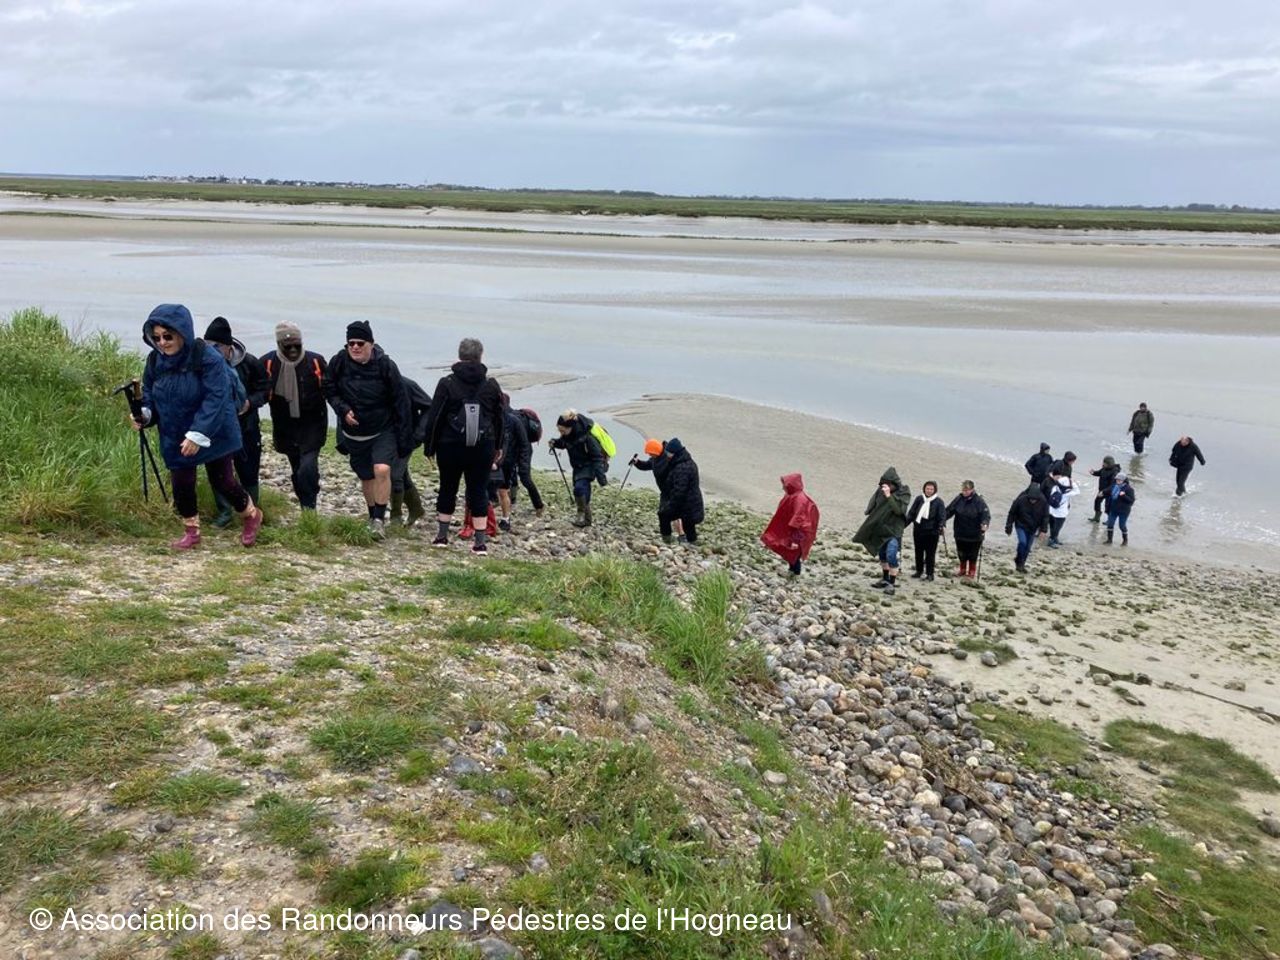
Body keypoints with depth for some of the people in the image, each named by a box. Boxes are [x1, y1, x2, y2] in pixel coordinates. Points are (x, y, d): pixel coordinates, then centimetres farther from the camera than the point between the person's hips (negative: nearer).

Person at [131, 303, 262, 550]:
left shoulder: (208, 358, -23)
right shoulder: (155, 360, -5)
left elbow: (216, 399, -27)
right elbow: (149, 396, 5)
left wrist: (198, 434, -32)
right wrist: (143, 415, -18)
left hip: (213, 434, -5)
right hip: (175, 437, 5)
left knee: (221, 481, 5)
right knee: (181, 483, 7)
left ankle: (251, 515, 31)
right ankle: (191, 532, 26)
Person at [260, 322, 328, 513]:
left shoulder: (316, 361, -10)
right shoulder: (267, 363, -9)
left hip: (312, 424, -2)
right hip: (286, 426, 2)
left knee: (308, 466, -16)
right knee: (297, 469, 14)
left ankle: (309, 508, -3)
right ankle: (306, 509, 30)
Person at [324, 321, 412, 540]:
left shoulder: (385, 365, -15)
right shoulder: (338, 363, -9)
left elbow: (401, 403, -10)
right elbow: (330, 391, 6)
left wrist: (404, 438, -10)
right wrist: (343, 409, -15)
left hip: (383, 431, -3)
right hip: (353, 433, 3)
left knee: (382, 470, -22)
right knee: (366, 477, 13)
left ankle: (380, 519, -12)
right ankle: (373, 517, 33)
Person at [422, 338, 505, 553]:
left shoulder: (447, 383, -4)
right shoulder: (491, 385, 3)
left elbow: (434, 418, -3)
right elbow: (500, 419, 10)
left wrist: (429, 447, 5)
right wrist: (498, 446, 20)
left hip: (451, 447, -1)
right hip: (483, 447, 1)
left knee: (447, 489, 13)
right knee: (479, 491, 4)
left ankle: (442, 536, 18)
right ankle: (480, 541, 2)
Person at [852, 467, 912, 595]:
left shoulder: (904, 493, -13)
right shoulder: (881, 490, 0)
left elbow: (899, 510, -26)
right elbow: (873, 506, 9)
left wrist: (889, 496, -31)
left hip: (894, 530, -6)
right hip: (881, 527, 6)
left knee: (891, 556, -16)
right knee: (882, 554, 17)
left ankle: (892, 584, -9)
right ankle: (885, 580, 32)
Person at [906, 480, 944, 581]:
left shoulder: (938, 501, -5)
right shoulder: (919, 499, 4)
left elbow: (942, 515, -12)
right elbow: (911, 512, 6)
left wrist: (942, 525, -28)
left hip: (932, 532, -4)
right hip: (918, 530, 4)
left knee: (930, 553, 1)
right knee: (918, 552, 13)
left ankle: (929, 573, 11)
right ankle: (919, 571, 27)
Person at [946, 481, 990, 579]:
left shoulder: (979, 501, -15)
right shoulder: (959, 499, -4)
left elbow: (986, 514, -21)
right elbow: (949, 510, -2)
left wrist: (985, 524, -39)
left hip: (974, 535, -4)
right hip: (960, 533, 4)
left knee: (972, 556, 8)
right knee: (962, 555, 17)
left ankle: (971, 573, 24)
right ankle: (962, 570, 36)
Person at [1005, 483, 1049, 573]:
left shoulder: (1043, 502, -17)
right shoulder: (1020, 500, -22)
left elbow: (1045, 517, -5)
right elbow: (1012, 513, -11)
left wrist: (1043, 530, -10)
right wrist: (1008, 528, -6)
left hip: (1033, 528, 3)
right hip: (1021, 526, -2)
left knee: (1027, 547, 7)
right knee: (1022, 542, -20)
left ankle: (1021, 564, 25)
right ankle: (1019, 562, 1)